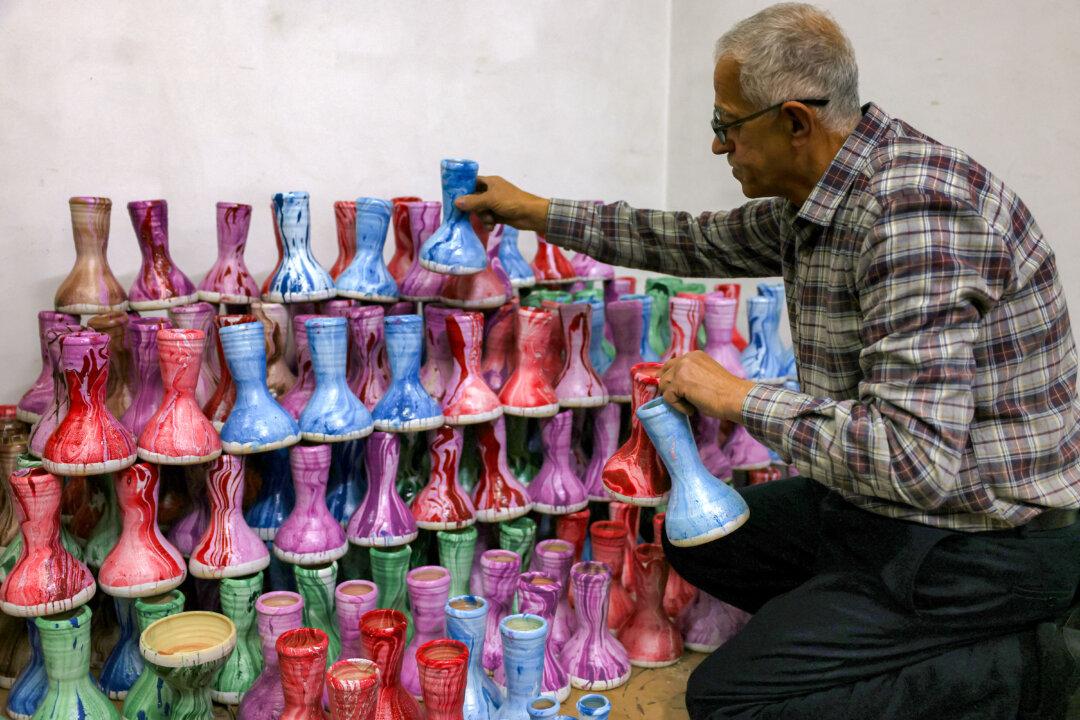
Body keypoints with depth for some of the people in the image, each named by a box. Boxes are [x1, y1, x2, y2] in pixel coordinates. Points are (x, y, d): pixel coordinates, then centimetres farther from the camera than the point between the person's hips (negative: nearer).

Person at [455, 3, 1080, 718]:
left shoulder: (915, 209, -28)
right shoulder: (818, 197, 2)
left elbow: (914, 457, -35)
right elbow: (704, 241, 18)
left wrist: (740, 397, -22)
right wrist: (538, 213, 19)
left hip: (979, 545, -9)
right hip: (890, 505, 10)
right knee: (695, 538, 20)